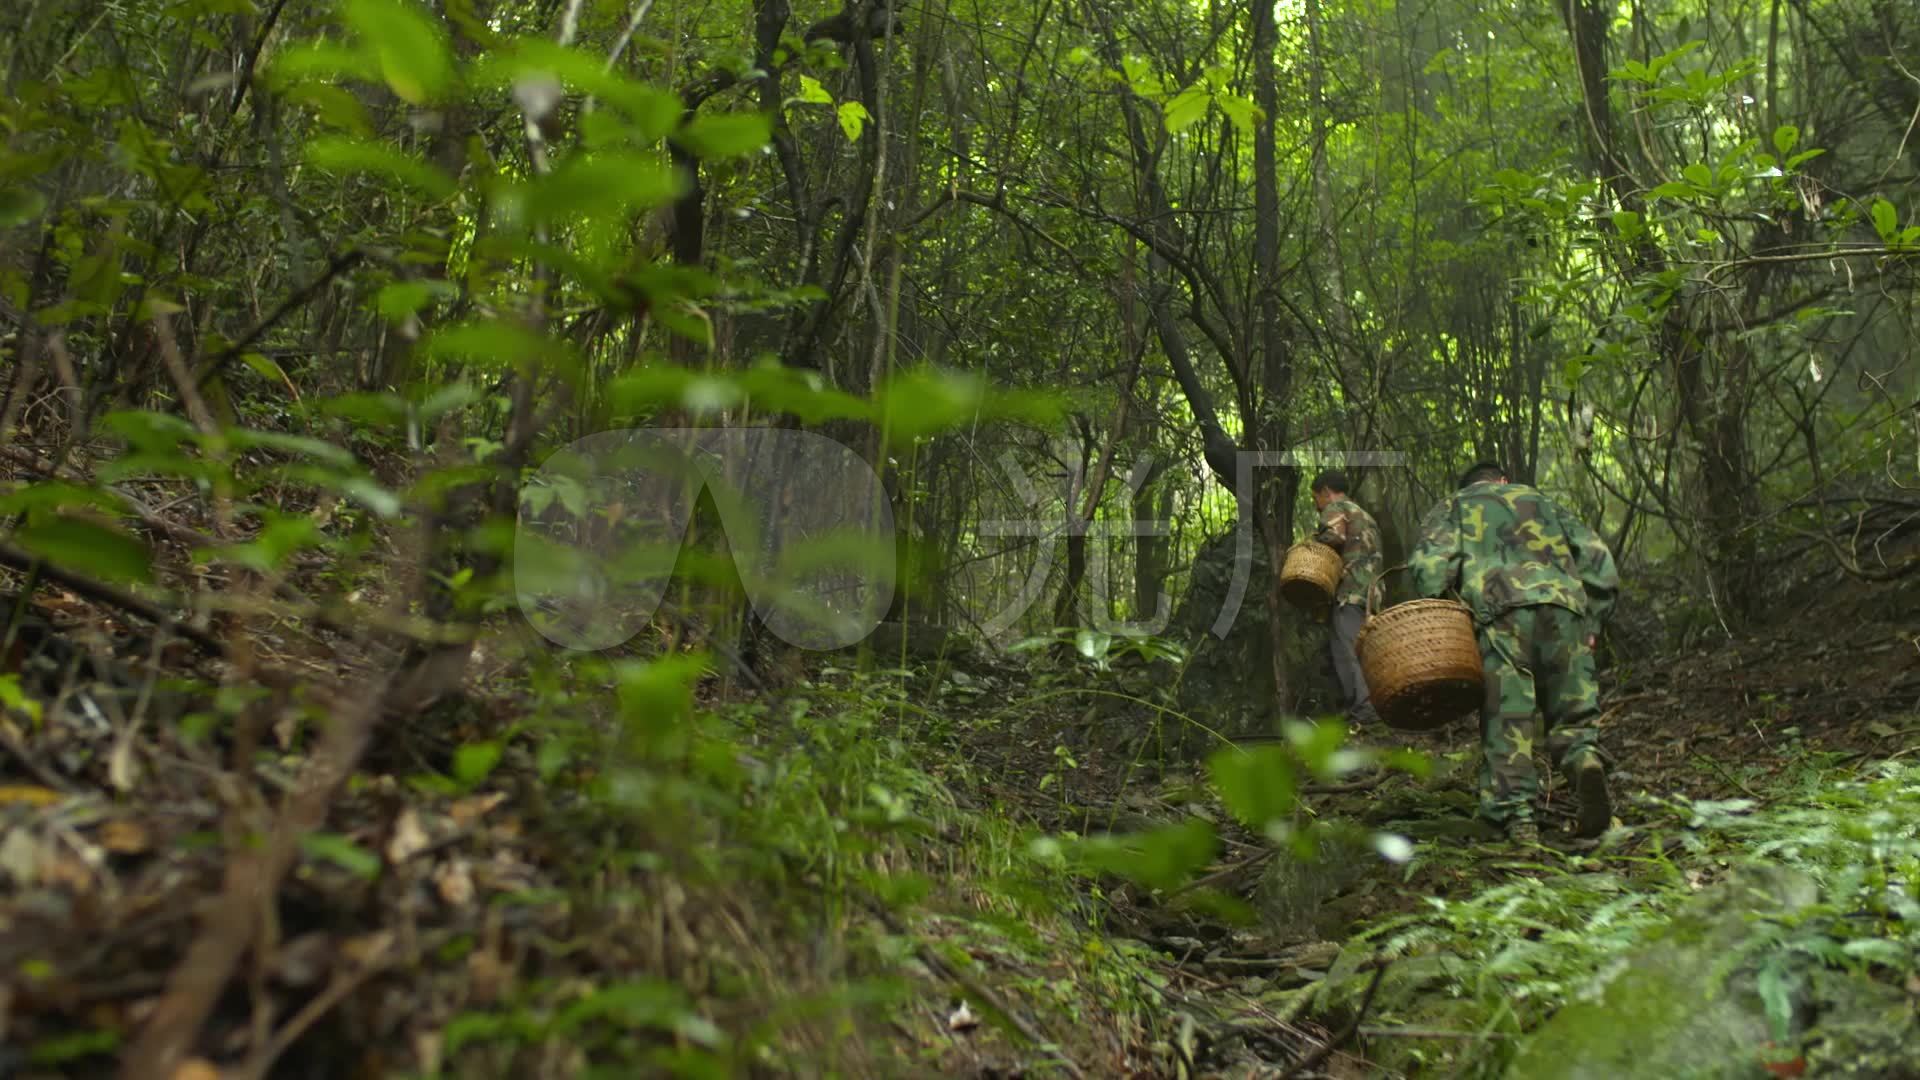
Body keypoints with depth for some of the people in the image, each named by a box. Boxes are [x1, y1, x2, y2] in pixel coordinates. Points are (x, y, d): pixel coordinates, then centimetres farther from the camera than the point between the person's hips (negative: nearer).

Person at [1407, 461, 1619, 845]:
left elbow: (1430, 565, 3)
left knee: (1506, 721, -1)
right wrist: (1591, 623, 21)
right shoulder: (1540, 500, 34)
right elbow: (1597, 557, 22)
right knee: (1571, 716, 9)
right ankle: (1585, 761, -21)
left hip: (1501, 611, -2)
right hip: (1563, 605, 2)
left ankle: (1517, 817, -11)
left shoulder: (1453, 507, 25)